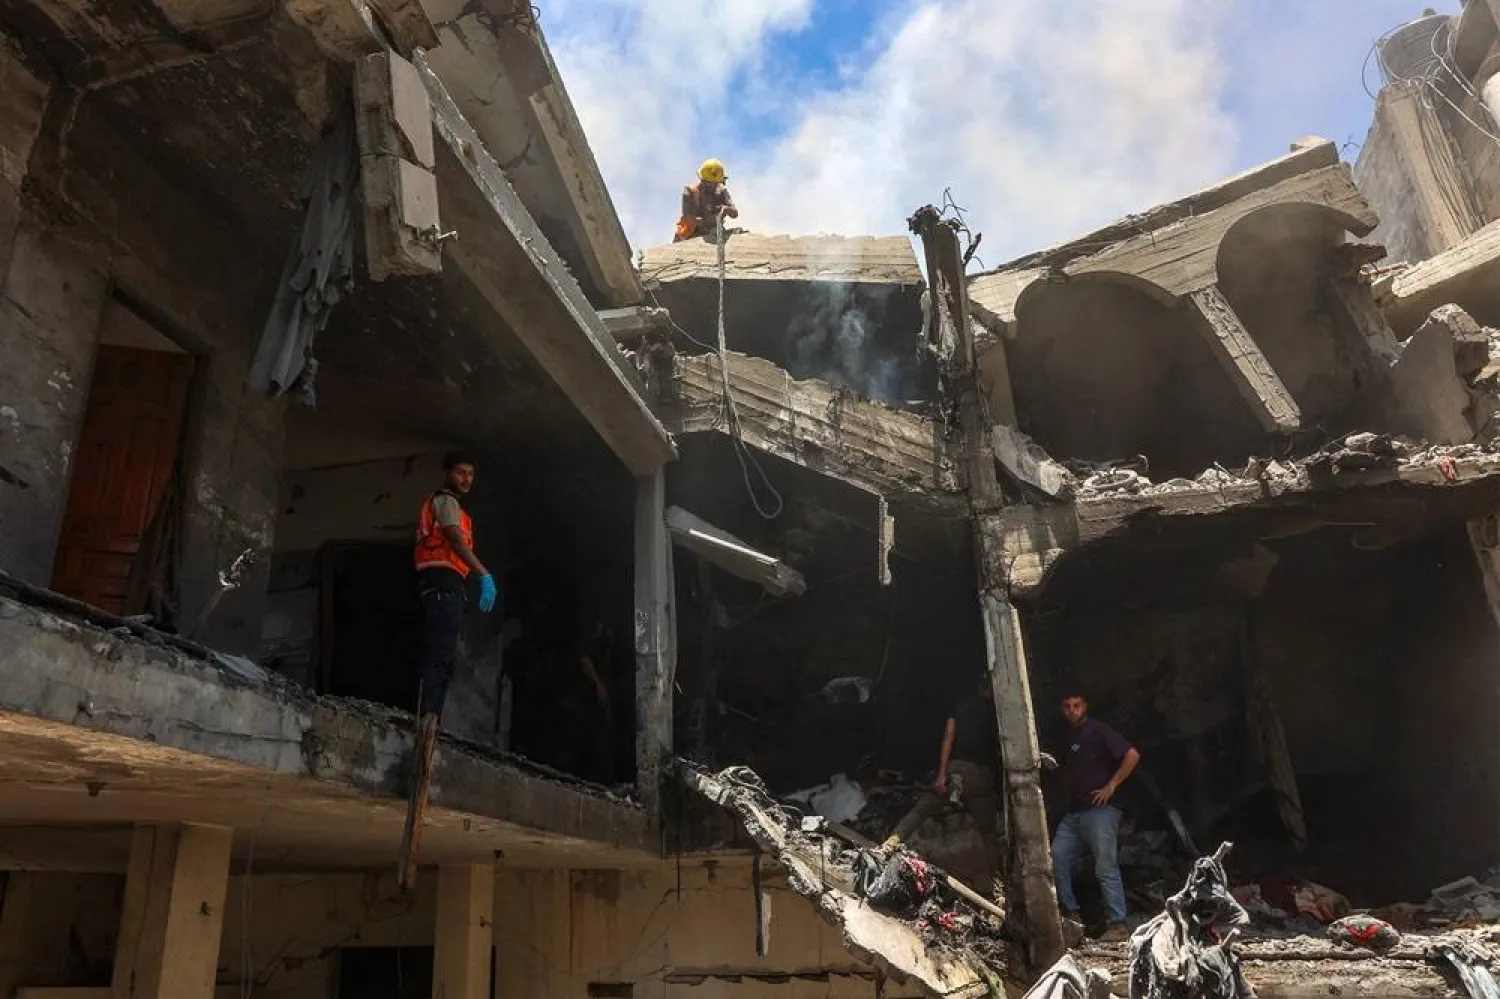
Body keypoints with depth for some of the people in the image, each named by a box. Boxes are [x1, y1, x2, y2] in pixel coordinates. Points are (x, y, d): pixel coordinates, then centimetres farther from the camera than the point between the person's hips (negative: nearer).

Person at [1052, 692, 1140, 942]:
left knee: (1106, 867, -7)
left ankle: (1118, 925, -3)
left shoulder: (1098, 730, -6)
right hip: (1073, 813, 8)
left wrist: (1111, 785, -15)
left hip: (1099, 811, -8)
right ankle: (1071, 914, 13)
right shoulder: (1067, 737, 16)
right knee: (1056, 860, 2)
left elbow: (1132, 755, -14)